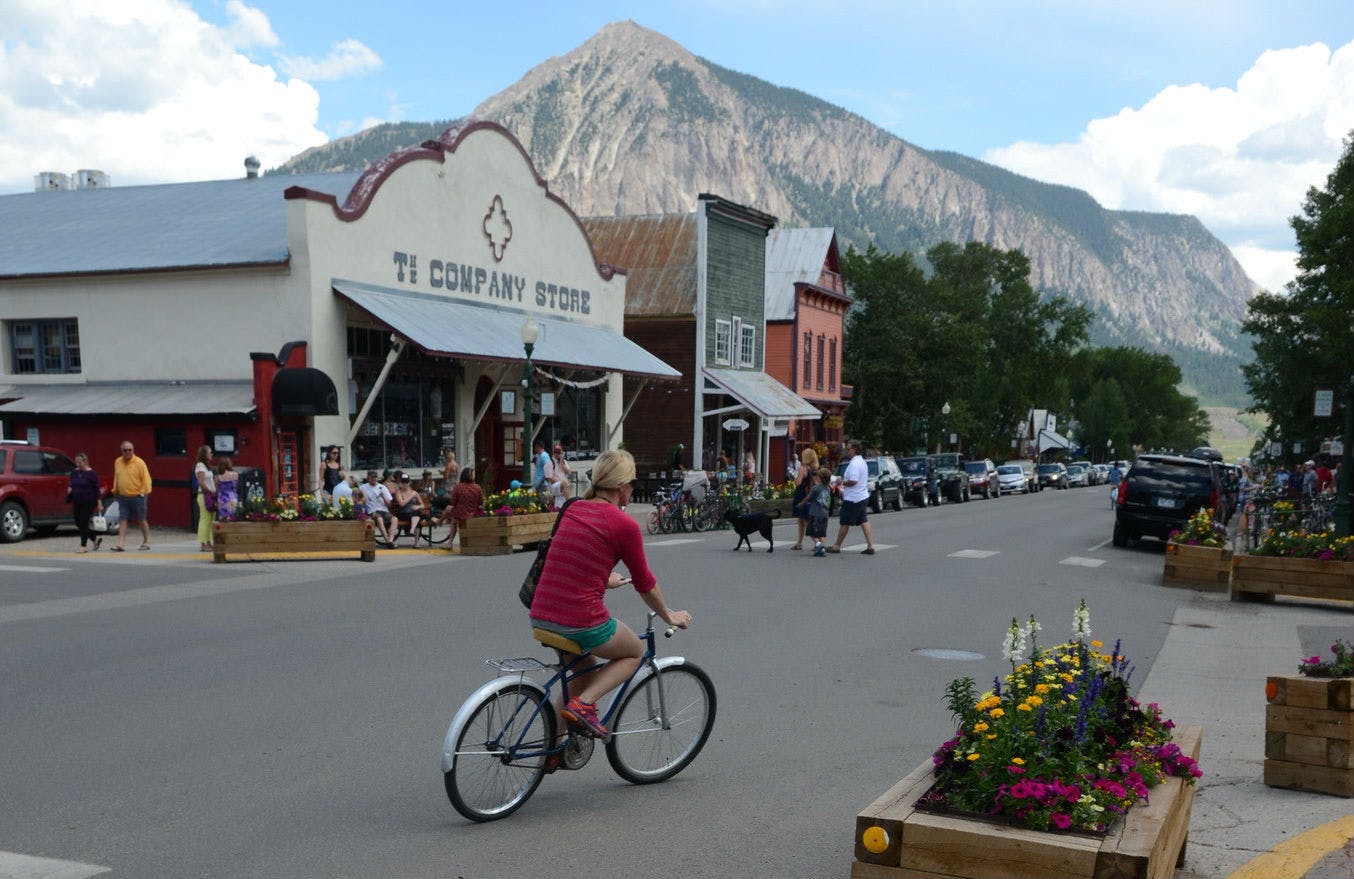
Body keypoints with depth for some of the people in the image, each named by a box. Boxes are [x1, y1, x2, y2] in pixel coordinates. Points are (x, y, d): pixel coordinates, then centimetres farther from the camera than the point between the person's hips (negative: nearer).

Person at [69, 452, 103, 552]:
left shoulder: (91, 473, -9)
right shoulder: (74, 472, 8)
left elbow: (97, 489, -9)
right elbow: (72, 486, 21)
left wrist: (99, 503, -12)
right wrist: (70, 489, -2)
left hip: (89, 502, -7)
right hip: (77, 502, 7)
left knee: (83, 523, -8)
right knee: (78, 523, 8)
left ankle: (84, 546, 0)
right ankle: (96, 538, 25)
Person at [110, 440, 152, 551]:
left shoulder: (139, 462, -9)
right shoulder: (117, 462, 8)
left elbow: (146, 478, -9)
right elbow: (116, 478, 20)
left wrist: (143, 492, -13)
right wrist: (115, 491, 19)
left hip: (137, 497, -4)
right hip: (123, 497, 5)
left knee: (141, 520, 6)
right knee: (122, 520, -2)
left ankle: (146, 542, 19)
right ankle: (121, 544, -4)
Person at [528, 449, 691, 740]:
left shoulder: (573, 510, 11)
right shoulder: (624, 524, -9)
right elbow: (644, 583, 3)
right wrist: (669, 616, 20)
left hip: (541, 617, 7)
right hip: (582, 622, -7)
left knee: (579, 666, 32)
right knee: (634, 652, 22)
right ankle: (582, 704, 1)